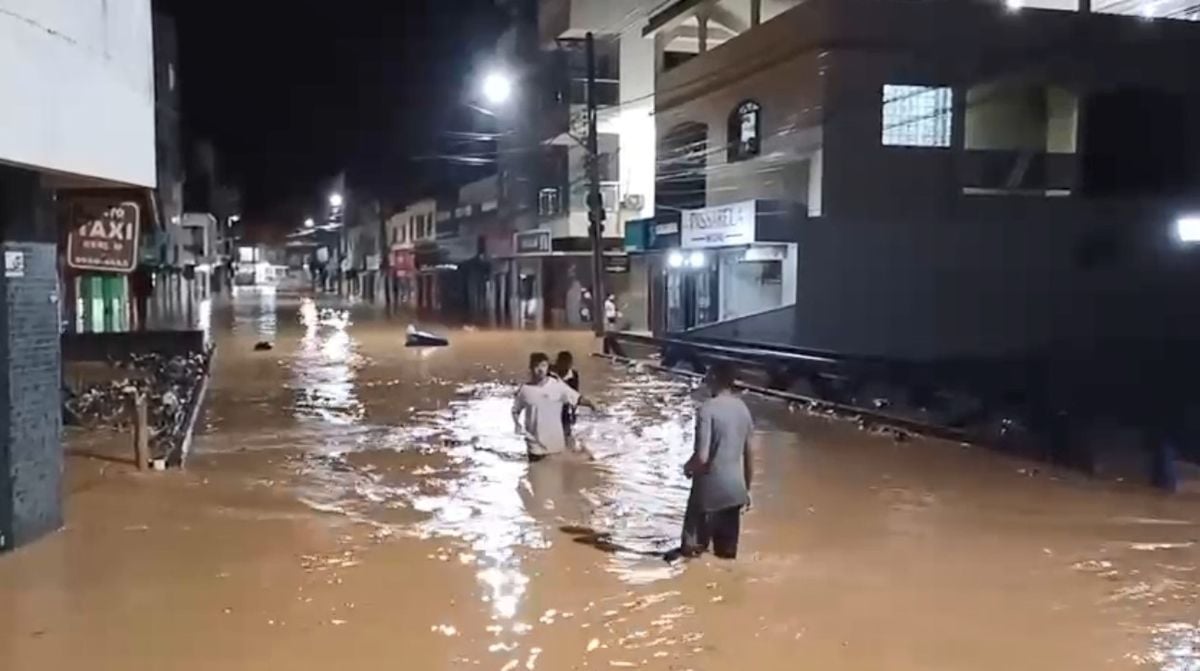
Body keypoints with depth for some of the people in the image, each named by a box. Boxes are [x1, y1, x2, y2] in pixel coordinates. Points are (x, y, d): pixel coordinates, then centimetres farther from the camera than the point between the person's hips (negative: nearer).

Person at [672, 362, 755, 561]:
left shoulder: (708, 409, -17)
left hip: (709, 489, -6)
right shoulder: (743, 408, 4)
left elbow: (702, 457, -22)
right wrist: (747, 488, 21)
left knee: (692, 549, 6)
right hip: (735, 489, 6)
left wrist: (688, 467, 0)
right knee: (727, 554, 15)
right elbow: (750, 454, 10)